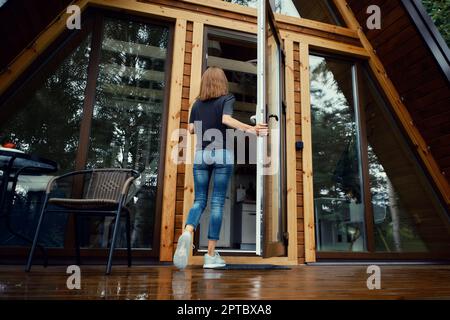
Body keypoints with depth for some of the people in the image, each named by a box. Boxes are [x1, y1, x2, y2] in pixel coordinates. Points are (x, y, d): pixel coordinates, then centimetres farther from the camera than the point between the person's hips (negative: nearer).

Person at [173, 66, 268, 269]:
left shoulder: (197, 104, 13)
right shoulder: (227, 99, 3)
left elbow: (191, 129, 10)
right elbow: (226, 119, -16)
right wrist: (250, 129, -19)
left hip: (201, 154, 3)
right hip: (222, 154, -3)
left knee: (199, 200, 8)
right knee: (217, 202, 0)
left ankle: (187, 233, -22)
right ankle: (211, 254, 2)